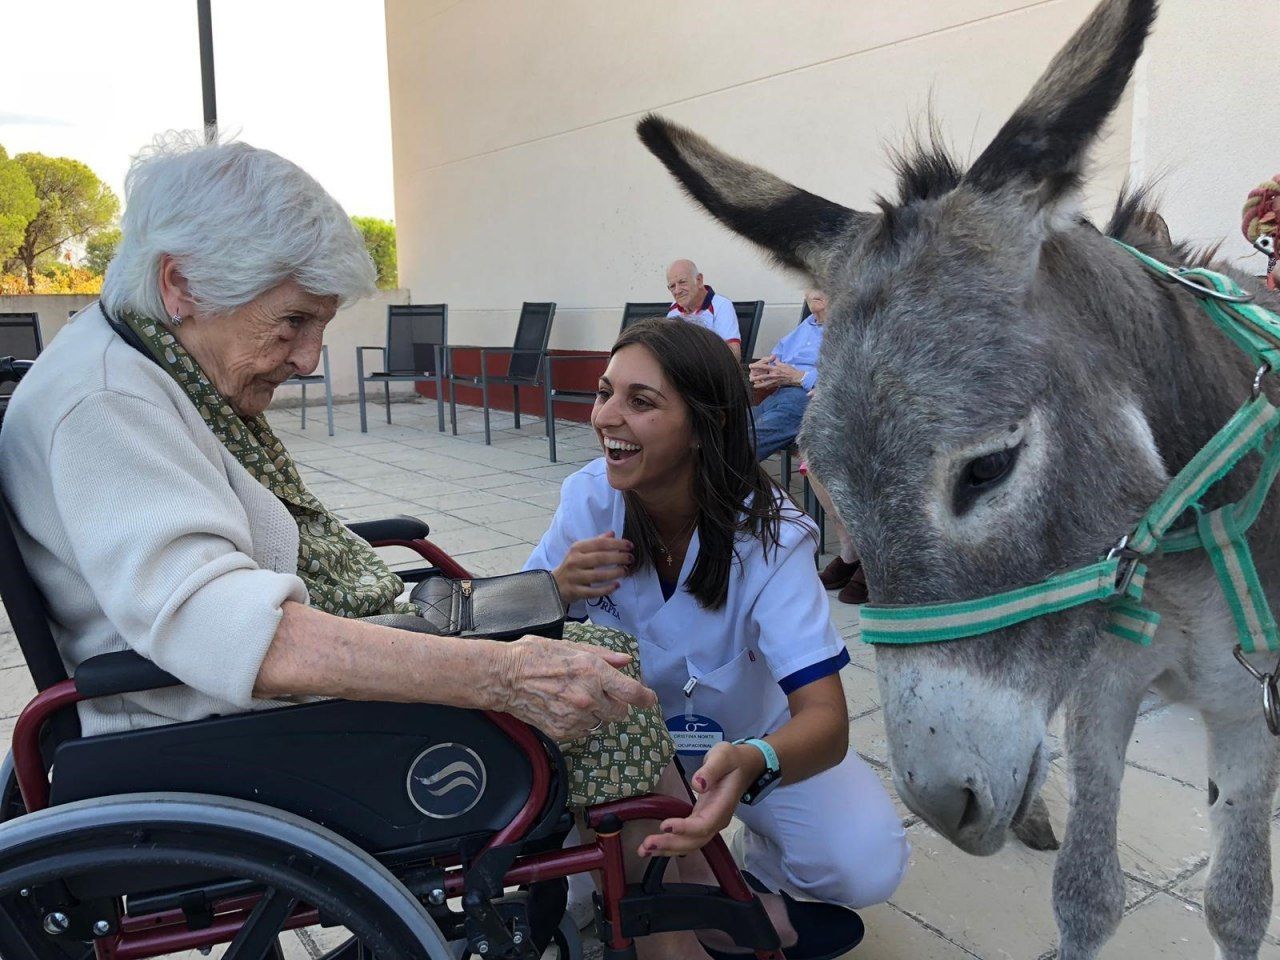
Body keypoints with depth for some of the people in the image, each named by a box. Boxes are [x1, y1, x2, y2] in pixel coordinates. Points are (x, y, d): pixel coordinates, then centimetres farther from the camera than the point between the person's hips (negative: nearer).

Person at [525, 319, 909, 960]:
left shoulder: (768, 535, -28)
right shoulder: (591, 497, -20)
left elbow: (826, 718, -35)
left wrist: (749, 764, -58)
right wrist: (558, 590, -33)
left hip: (755, 736, -2)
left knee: (867, 865, -23)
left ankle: (759, 865, 11)